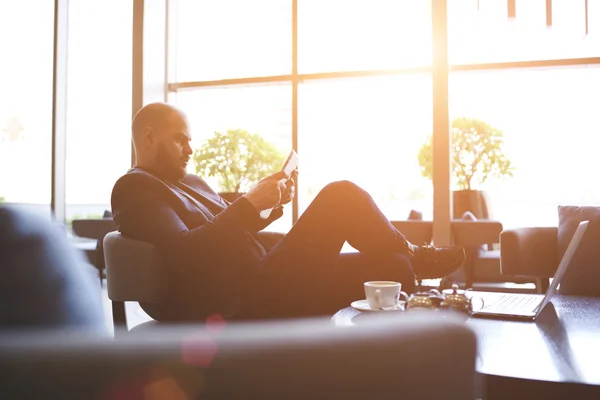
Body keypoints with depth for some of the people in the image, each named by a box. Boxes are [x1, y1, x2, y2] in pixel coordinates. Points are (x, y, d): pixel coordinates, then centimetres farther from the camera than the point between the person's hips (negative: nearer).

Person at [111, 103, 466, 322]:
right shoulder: (136, 188, -6)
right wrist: (250, 203, -21)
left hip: (257, 284, 9)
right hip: (246, 302, -9)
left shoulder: (190, 184, 22)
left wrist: (268, 207, 5)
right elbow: (184, 254, -22)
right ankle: (411, 255, 10)